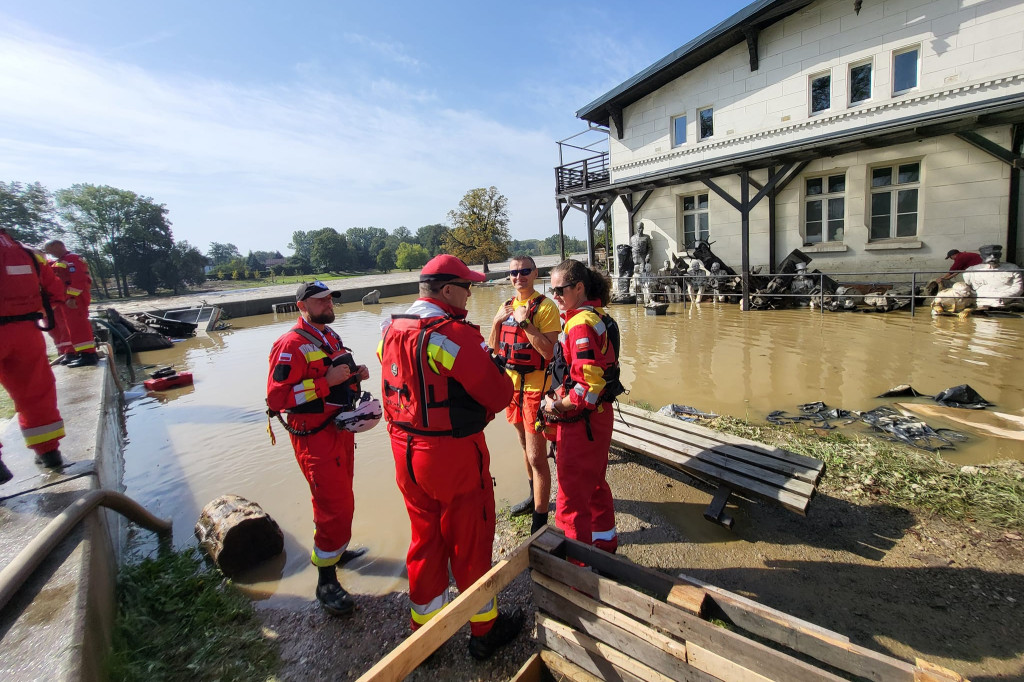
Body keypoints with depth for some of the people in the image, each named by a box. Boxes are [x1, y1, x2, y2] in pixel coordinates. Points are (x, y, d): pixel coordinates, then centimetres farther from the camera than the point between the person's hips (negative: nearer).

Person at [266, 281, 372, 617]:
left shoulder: (331, 337, 11)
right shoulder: (292, 345, -17)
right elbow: (277, 398, -23)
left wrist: (355, 375, 2)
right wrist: (326, 381, -29)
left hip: (341, 431, 9)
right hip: (316, 438, -9)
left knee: (339, 499, 23)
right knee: (335, 507, -4)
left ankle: (335, 548, 44)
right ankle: (326, 581, 13)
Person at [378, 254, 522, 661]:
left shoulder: (391, 331, 2)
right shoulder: (453, 334, -22)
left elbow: (394, 394, 8)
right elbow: (499, 393, -20)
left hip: (406, 454, 7)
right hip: (454, 457, -7)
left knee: (425, 540, 24)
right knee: (471, 543, 14)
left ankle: (424, 626, 42)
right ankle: (484, 629, 35)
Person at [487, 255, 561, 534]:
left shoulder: (545, 306, -13)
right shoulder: (507, 306, 9)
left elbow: (549, 351, -23)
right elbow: (493, 347, 8)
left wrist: (525, 322, -24)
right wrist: (497, 321, -7)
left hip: (536, 388, -8)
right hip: (512, 385, 8)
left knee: (536, 457, -2)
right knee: (525, 446, 23)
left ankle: (540, 520, 11)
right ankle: (534, 497, 44)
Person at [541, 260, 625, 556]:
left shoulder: (581, 324, -23)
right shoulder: (596, 316, 9)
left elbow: (590, 383, -29)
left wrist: (557, 407, -15)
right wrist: (557, 398, 4)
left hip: (581, 422, -10)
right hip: (598, 415, 11)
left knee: (572, 499, 4)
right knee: (594, 485, 27)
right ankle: (605, 542, 47)